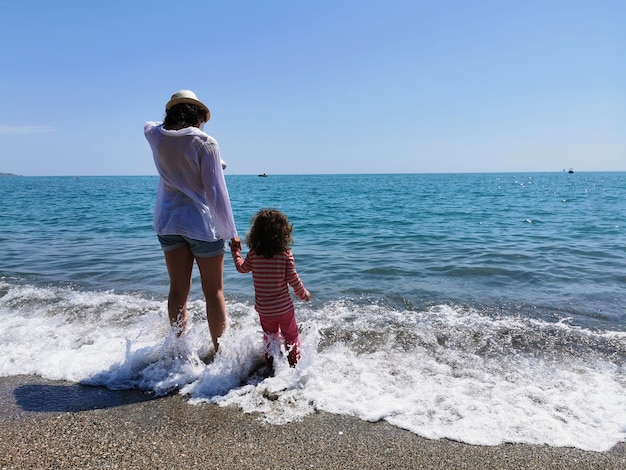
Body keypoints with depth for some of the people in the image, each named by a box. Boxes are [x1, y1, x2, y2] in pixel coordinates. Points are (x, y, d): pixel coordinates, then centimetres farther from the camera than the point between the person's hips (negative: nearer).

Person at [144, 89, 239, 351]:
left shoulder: (156, 136, 1)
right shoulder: (204, 142, -14)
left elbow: (149, 124, 29)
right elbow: (216, 191, -15)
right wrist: (230, 232, -10)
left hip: (167, 222, 5)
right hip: (201, 223, -5)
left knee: (178, 289, 13)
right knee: (214, 292, 6)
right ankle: (219, 350, 13)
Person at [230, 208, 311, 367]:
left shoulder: (253, 254, -9)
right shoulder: (286, 254, -17)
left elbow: (242, 268, 10)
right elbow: (293, 279, -14)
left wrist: (236, 251, 27)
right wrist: (304, 294, 4)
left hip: (263, 309, 3)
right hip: (284, 307, -2)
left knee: (269, 336, 25)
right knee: (291, 335, 18)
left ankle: (271, 360, 32)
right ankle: (294, 362, 25)